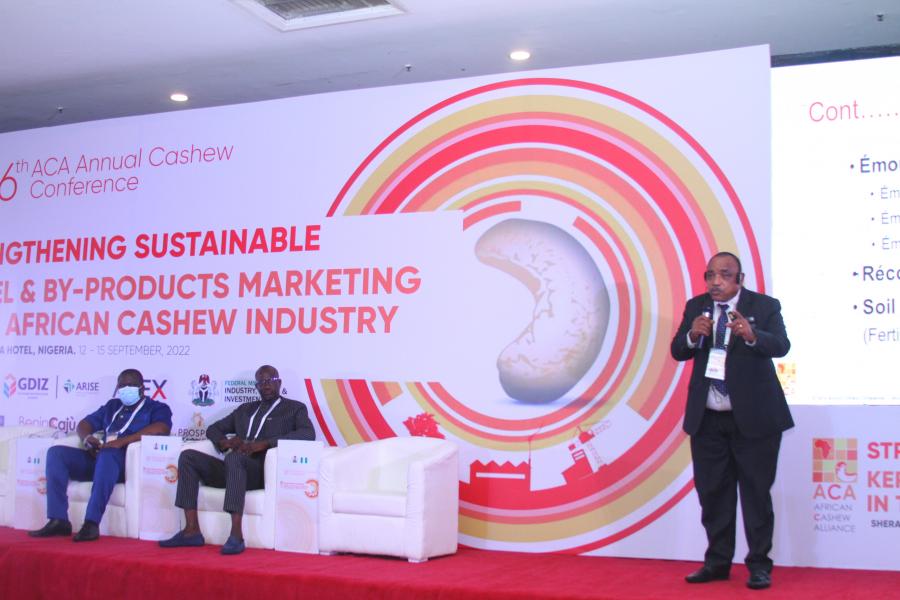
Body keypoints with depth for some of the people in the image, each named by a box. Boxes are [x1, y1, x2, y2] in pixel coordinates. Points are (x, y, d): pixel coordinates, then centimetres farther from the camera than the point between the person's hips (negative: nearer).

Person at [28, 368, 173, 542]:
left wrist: (122, 441, -20)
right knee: (56, 452, -13)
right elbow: (84, 424, 29)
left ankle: (91, 523, -44)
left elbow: (161, 428, -12)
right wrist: (87, 437, 2)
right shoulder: (112, 406, 30)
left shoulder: (157, 408, 10)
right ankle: (59, 520, -21)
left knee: (108, 454, -39)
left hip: (128, 462, -6)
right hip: (97, 459, 7)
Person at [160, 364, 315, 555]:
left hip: (264, 470, -6)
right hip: (234, 468, 6)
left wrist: (264, 444, -16)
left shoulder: (295, 409, 13)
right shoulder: (245, 409, 29)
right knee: (188, 456, -14)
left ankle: (236, 536, -41)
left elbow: (308, 434, -7)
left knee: (234, 457, -37)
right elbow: (213, 429, 31)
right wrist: (225, 442, 4)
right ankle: (192, 531, -19)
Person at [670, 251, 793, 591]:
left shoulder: (765, 306, -5)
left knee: (756, 492, 2)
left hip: (753, 417, -4)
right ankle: (718, 561, 20)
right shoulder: (696, 307, 6)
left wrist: (751, 335, -40)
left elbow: (780, 345, -20)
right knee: (712, 492, 9)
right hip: (707, 419, 4)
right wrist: (693, 335, -23)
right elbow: (677, 352, -1)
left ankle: (759, 565, 12)